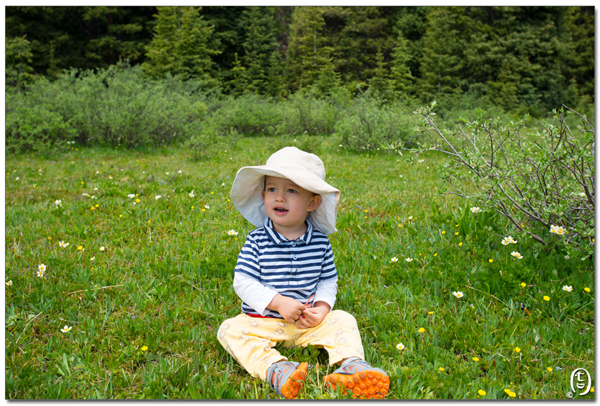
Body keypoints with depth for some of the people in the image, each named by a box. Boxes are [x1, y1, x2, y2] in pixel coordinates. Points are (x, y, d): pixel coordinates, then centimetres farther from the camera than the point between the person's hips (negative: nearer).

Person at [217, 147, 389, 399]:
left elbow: (328, 280, 6)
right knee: (230, 330, -25)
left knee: (342, 320, -14)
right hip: (263, 320, -2)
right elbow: (242, 281, -12)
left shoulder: (320, 241, -2)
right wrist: (278, 302, -22)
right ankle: (274, 369, -43)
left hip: (308, 322, 2)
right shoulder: (256, 241, -9)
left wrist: (322, 308, -13)